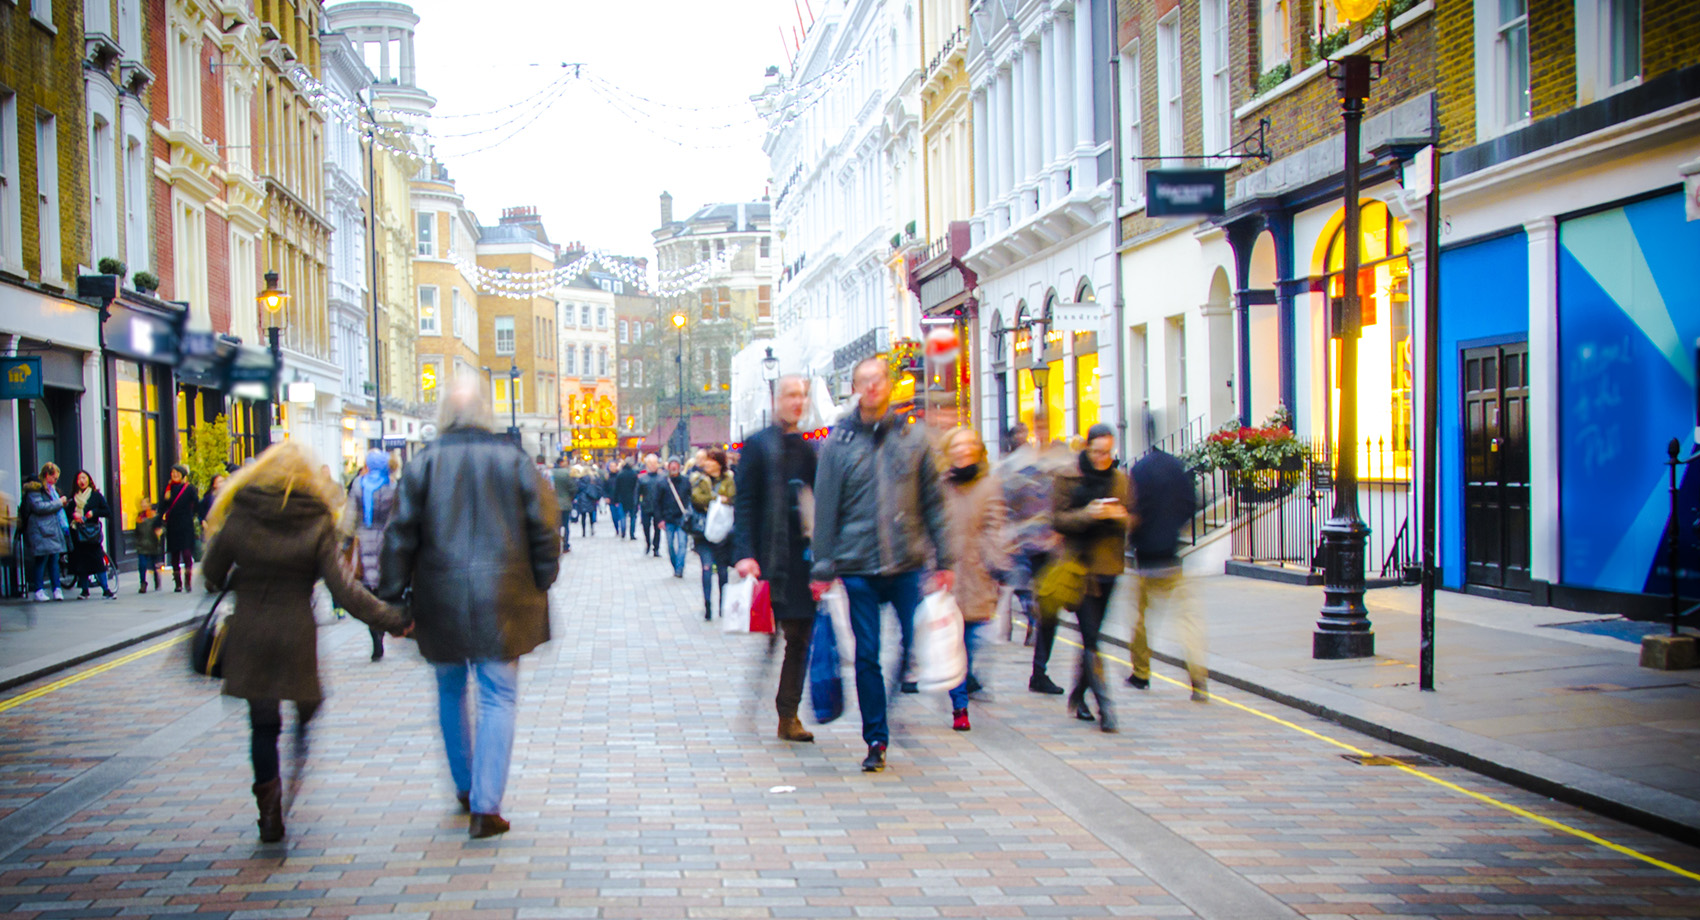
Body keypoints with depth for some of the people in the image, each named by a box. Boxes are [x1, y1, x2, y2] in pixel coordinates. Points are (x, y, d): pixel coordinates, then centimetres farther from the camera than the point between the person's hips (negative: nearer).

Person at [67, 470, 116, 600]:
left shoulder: (96, 495, 4)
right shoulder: (73, 498, 12)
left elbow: (108, 512, 1)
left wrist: (94, 512, -12)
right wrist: (73, 515, -6)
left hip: (92, 534, -3)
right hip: (78, 534, 3)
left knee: (98, 562, -9)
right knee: (81, 562, 2)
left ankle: (106, 590, -7)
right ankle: (84, 590, 12)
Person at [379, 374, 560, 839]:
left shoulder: (423, 465, -2)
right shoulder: (515, 462, -3)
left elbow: (400, 535, -2)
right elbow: (544, 528, -1)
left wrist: (390, 598, 5)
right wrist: (541, 584, 10)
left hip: (441, 603, 1)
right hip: (502, 600, -1)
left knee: (451, 692, 20)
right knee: (498, 697, 2)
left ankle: (465, 787, 32)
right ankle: (485, 806, -6)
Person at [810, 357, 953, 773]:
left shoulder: (914, 437, 7)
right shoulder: (839, 443, 3)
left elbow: (933, 501, 9)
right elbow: (826, 508, 3)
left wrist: (943, 560, 3)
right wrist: (822, 568, -1)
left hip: (908, 565, 1)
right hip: (858, 566, -1)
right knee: (867, 655, 3)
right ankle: (876, 739, 14)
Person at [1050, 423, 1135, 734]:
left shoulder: (1121, 479, 10)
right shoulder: (1067, 478, -1)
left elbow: (1132, 519, 12)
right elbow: (1058, 519, -5)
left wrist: (1121, 516, -11)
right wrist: (1089, 514, -20)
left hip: (1108, 566, 4)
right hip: (1080, 565, -4)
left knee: (1092, 635, 11)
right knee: (1091, 638, -10)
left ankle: (1078, 697, 27)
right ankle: (1104, 706, -14)